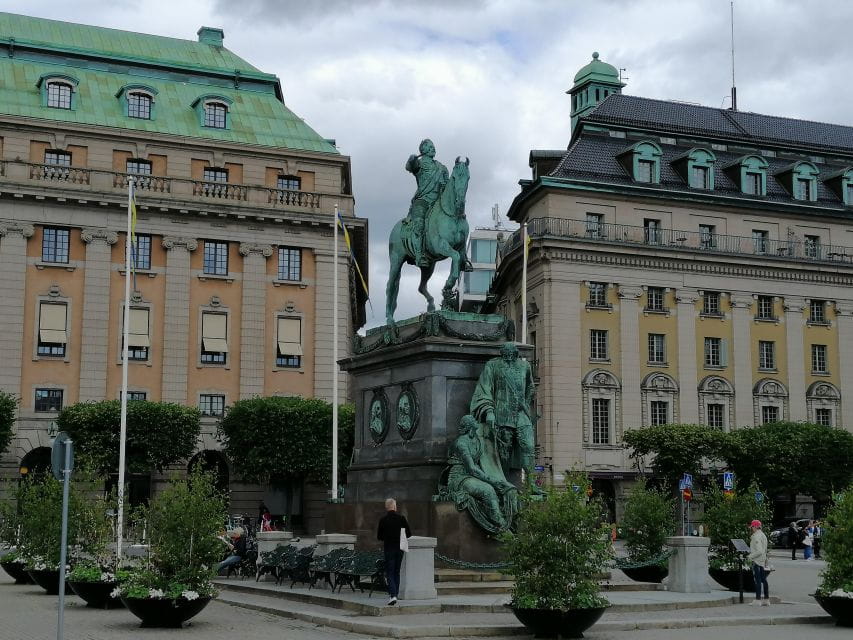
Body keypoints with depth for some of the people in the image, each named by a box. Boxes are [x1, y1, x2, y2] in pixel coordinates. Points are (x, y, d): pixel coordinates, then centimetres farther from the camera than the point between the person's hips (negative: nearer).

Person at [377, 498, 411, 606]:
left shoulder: (383, 520, -8)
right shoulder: (402, 518, -4)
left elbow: (379, 537, -2)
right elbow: (409, 534, 0)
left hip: (389, 548, -3)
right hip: (399, 548, 3)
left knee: (389, 572, -1)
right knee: (397, 572, 15)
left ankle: (393, 595, -16)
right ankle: (395, 594, 20)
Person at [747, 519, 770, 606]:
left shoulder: (756, 537, -17)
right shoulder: (763, 535, 14)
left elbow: (759, 551, -23)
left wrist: (750, 556, -14)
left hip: (757, 561, -9)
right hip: (763, 560, 9)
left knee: (757, 580, -6)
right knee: (764, 580, 12)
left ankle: (758, 599, -5)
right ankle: (766, 599, 15)